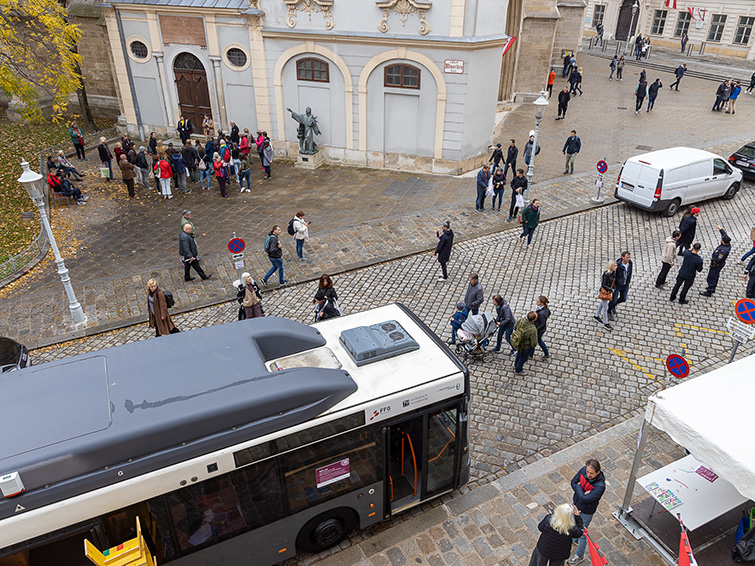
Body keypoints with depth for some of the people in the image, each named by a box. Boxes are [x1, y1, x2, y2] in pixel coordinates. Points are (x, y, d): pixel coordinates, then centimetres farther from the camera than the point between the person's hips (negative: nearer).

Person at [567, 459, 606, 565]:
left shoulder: (600, 486, -38)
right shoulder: (584, 470, -21)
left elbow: (585, 499, -37)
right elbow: (573, 482, -10)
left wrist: (578, 487, -25)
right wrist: (582, 493, -24)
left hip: (586, 511, -6)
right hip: (576, 503, 6)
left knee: (582, 534, 15)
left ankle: (579, 555, 40)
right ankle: (575, 539, 62)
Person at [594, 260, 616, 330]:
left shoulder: (613, 273, -4)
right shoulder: (607, 274, -28)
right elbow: (603, 285, -25)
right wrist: (611, 289, -37)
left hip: (609, 291, 8)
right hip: (604, 291, -8)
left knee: (602, 303, 25)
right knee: (605, 307, 3)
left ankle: (596, 316, 46)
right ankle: (606, 323, 16)